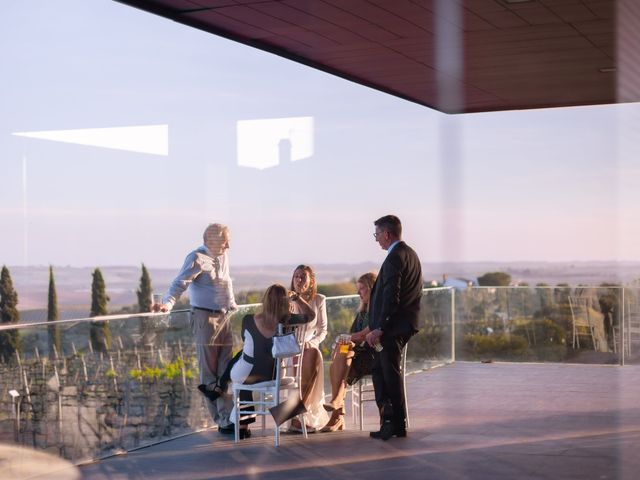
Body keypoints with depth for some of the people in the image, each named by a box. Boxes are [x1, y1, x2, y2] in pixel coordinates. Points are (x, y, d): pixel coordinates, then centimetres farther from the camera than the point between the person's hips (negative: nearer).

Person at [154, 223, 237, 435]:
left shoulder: (222, 257, 13)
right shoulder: (197, 258, -11)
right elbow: (180, 284, -23)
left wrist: (232, 305, 32)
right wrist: (167, 303, -37)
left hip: (224, 317, 8)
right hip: (204, 318, -8)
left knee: (225, 369, 5)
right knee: (209, 372, -1)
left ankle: (228, 418, 7)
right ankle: (223, 421, 0)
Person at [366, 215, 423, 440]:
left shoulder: (394, 258, -17)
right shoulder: (410, 254, 14)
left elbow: (391, 297, -23)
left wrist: (379, 328, -21)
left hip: (392, 326, -10)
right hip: (405, 324, 10)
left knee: (390, 373, -1)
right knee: (379, 369, 16)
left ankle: (396, 424, 6)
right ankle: (390, 421, 18)